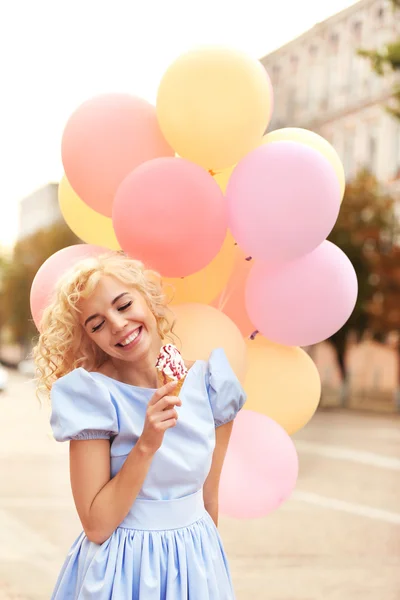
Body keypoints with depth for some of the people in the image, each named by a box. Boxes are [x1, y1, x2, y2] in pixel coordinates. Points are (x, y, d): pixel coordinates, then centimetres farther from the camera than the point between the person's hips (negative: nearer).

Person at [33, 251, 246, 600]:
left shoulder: (209, 380, -7)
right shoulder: (92, 392, -16)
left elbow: (209, 496, 4)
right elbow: (96, 526, -18)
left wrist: (206, 553, 13)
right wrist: (146, 445, -26)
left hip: (199, 562, 3)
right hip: (121, 569, -3)